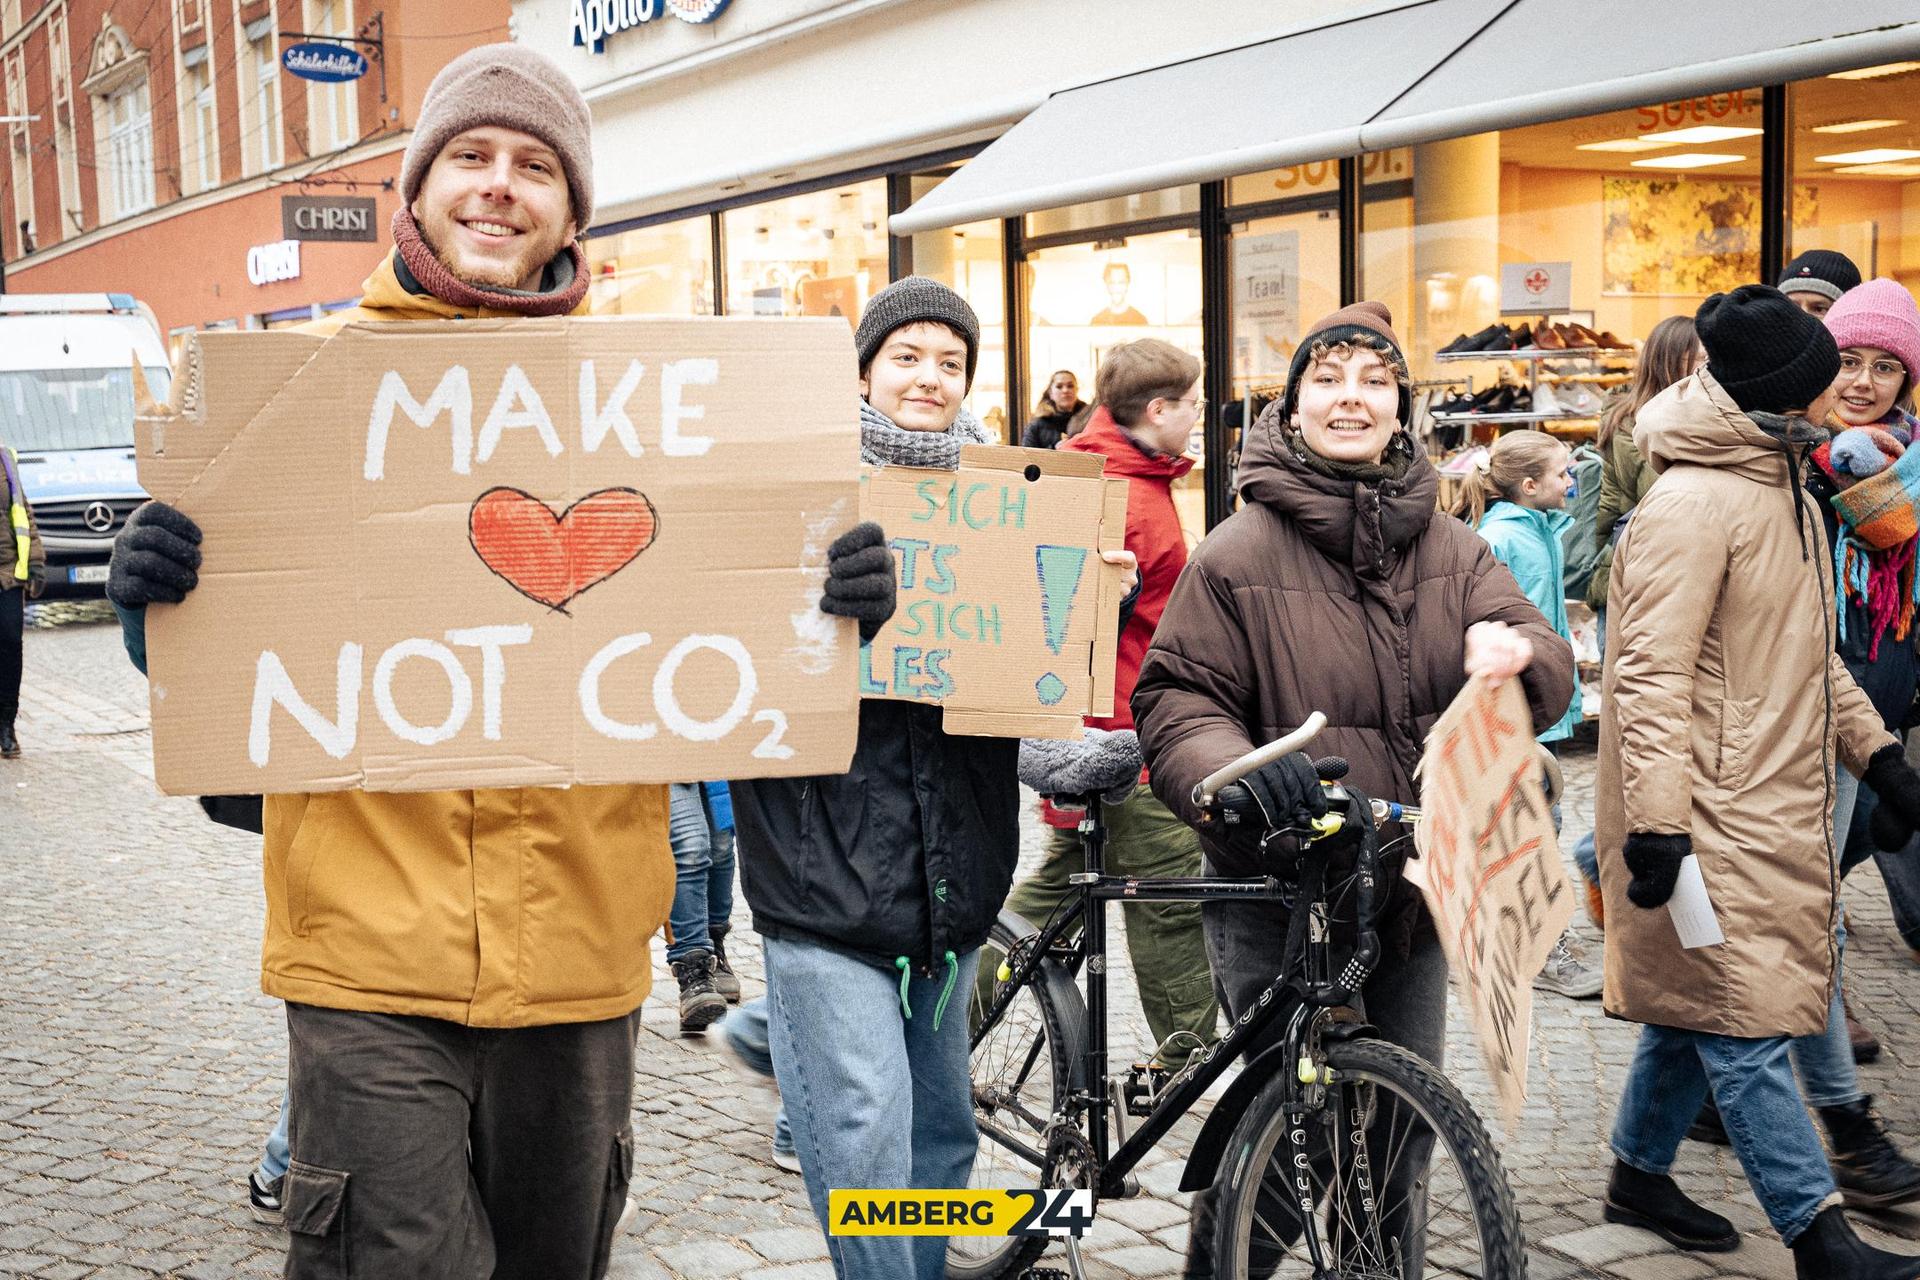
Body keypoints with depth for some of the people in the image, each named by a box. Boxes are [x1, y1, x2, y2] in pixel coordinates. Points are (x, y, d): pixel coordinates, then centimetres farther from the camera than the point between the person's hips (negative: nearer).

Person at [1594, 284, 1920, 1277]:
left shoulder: (1786, 494, 15)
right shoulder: (1693, 505, -17)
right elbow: (1651, 674, -21)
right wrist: (1657, 824, -25)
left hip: (1771, 811, 10)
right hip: (1712, 821, -10)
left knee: (1698, 1005, 16)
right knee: (1744, 1022, -3)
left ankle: (1640, 1174, 30)